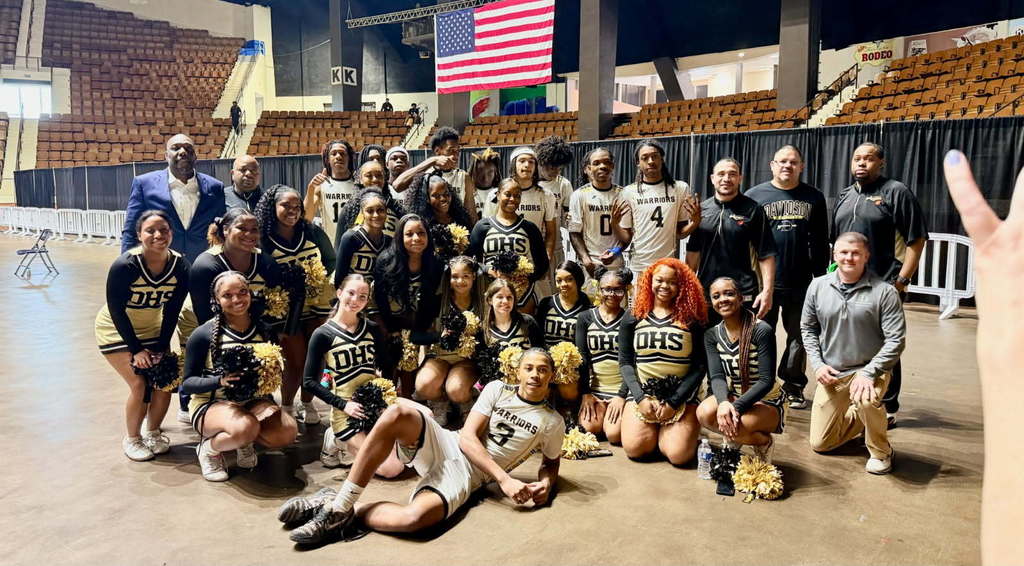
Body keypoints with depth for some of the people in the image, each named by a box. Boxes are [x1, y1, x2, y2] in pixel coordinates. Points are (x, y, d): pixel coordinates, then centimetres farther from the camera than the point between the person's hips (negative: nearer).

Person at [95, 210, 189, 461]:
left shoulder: (180, 266, -17)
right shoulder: (125, 265, -28)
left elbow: (171, 311, -8)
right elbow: (116, 310, -20)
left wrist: (162, 346, -9)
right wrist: (136, 349, -18)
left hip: (152, 328, 4)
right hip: (116, 329, -4)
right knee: (139, 384, -13)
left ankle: (153, 433, 20)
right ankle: (132, 439, 12)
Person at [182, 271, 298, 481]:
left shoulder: (264, 330, 3)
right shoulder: (204, 335, -8)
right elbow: (187, 382, -6)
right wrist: (221, 381, -25)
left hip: (253, 401, 4)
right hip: (211, 404, -4)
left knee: (287, 432, -26)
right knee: (246, 427, -37)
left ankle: (244, 443, 8)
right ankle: (208, 449, -1)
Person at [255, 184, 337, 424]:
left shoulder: (313, 233, -1)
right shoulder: (264, 242, -9)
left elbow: (332, 262, 7)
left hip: (316, 307, 3)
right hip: (287, 311, -3)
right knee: (295, 362, 0)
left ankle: (307, 403, 30)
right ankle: (286, 407, 25)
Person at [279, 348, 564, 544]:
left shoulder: (552, 422, 5)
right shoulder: (497, 389, 5)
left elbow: (551, 462, 20)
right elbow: (467, 438, -3)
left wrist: (545, 483, -6)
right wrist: (504, 479, -15)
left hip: (466, 474, -2)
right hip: (443, 445, 2)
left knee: (415, 517, -38)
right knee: (398, 412, -32)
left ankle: (346, 513, -10)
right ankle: (338, 503, -24)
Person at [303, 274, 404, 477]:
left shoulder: (373, 329, 6)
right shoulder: (323, 334, -7)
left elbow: (387, 367, 13)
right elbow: (309, 381, -6)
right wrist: (343, 405, -15)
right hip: (347, 414, -5)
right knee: (390, 468, -16)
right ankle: (338, 442, 8)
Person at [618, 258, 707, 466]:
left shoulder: (691, 320, 1)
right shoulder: (634, 318, 6)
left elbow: (699, 367, -2)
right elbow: (625, 363, 5)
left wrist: (673, 402, -10)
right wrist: (640, 397, -10)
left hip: (681, 397, -1)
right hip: (642, 393, 1)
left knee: (678, 454, -20)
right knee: (634, 448, -18)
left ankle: (665, 432, 15)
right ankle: (655, 430, 15)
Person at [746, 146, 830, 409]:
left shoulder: (814, 197, 8)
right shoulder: (755, 195, 3)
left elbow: (820, 243, 10)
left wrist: (821, 277, 7)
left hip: (801, 282, 2)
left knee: (798, 337, 10)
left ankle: (794, 387, 23)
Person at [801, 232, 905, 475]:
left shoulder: (884, 292, -12)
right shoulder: (818, 286, -2)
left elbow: (896, 339, -14)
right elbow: (808, 328, 8)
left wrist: (868, 373, -23)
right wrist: (817, 364, -4)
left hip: (869, 369, -3)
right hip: (830, 373, 4)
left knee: (866, 400, -39)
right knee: (820, 443, 6)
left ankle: (880, 452, -7)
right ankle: (858, 417, 37)